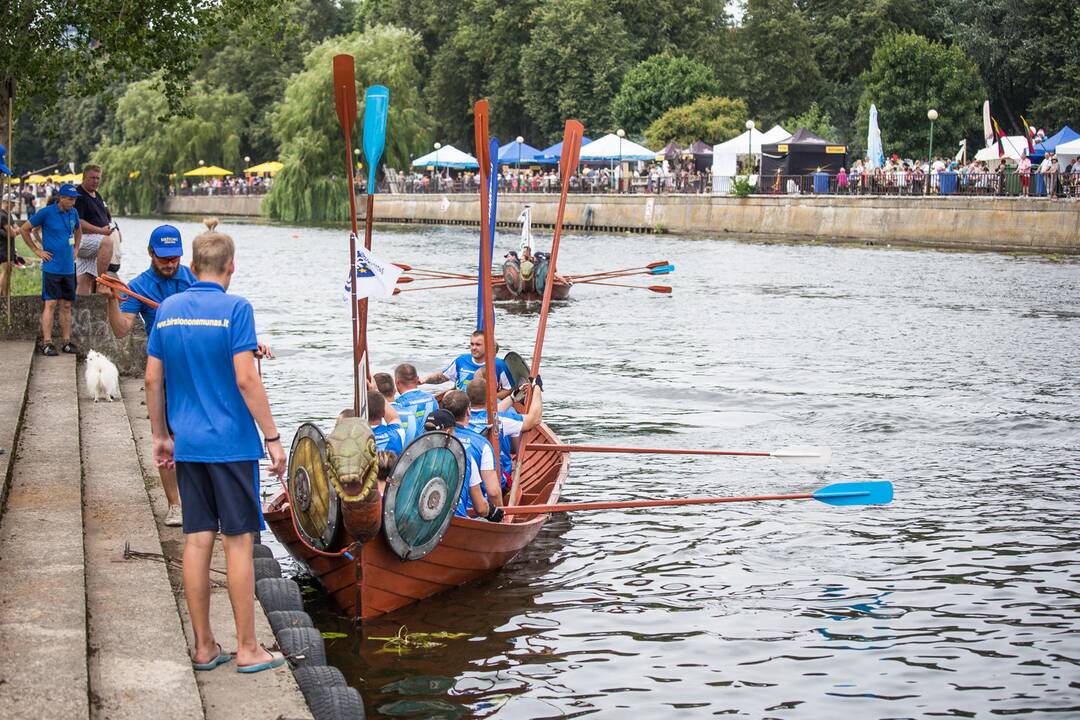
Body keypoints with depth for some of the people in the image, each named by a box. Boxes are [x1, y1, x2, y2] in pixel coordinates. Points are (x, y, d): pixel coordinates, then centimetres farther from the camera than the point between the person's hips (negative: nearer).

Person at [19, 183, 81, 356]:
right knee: (50, 304, -8)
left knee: (66, 305, 8)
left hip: (68, 267, 6)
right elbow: (24, 229, -4)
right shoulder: (46, 212, -9)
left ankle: (67, 342, 13)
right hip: (52, 267, -6)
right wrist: (37, 250, -5)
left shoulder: (73, 213, 8)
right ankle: (47, 343, -6)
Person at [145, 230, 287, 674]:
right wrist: (272, 437, -10)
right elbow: (245, 380, -16)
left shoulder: (168, 309, 7)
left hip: (187, 444, 5)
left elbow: (153, 379, 10)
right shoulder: (234, 309, -10)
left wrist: (160, 436, 19)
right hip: (231, 443, -5)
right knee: (238, 541, 1)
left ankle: (204, 647, 16)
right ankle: (247, 650, 7)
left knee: (197, 540, 8)